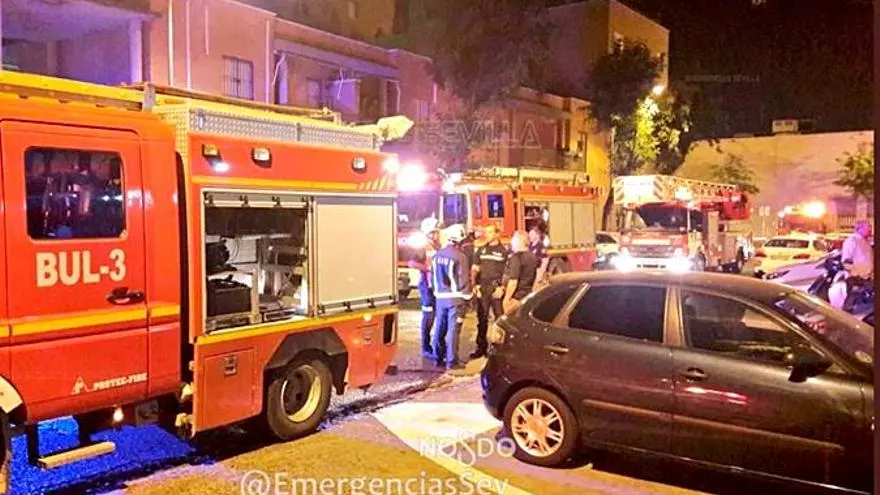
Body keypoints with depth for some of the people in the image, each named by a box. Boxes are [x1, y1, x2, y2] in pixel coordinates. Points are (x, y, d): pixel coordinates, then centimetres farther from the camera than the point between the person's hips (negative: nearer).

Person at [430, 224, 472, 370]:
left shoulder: (437, 255, 8)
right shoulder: (460, 256, -14)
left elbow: (432, 277, 13)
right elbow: (464, 280, -13)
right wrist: (466, 297, -5)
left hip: (440, 297, 6)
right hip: (455, 298, -6)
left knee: (439, 328, 13)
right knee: (453, 329, -3)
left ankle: (438, 358, 21)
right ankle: (452, 361, 0)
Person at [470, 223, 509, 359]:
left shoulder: (505, 251, 0)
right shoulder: (481, 250, 13)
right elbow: (475, 269, 15)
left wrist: (502, 287, -11)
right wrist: (474, 284, 1)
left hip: (497, 289, -4)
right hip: (482, 288, 4)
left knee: (500, 318, -3)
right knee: (482, 318, 8)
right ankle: (481, 346, 16)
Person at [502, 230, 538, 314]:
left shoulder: (517, 257, -16)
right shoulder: (532, 257, 13)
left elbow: (513, 281, -20)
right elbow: (535, 279, 20)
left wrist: (507, 298, -15)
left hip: (516, 297, -9)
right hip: (527, 296, 9)